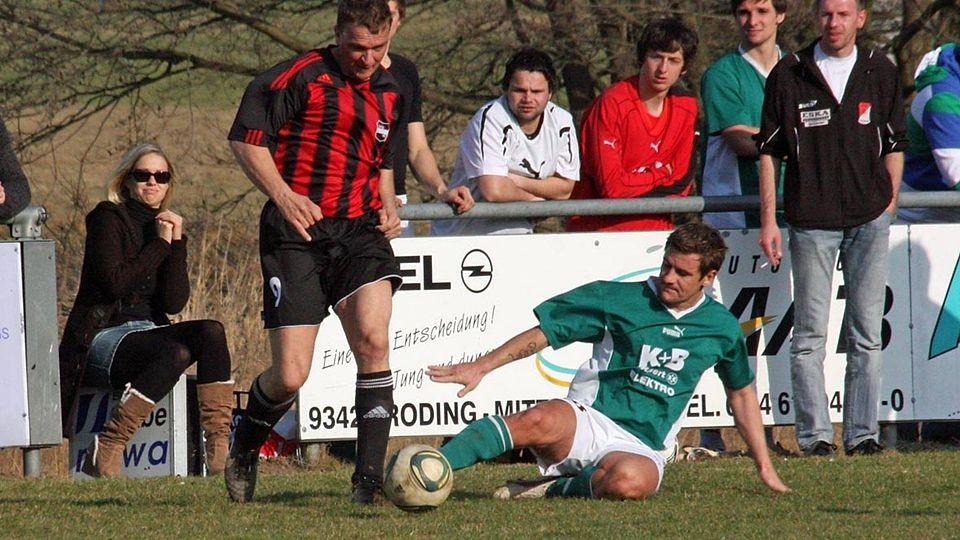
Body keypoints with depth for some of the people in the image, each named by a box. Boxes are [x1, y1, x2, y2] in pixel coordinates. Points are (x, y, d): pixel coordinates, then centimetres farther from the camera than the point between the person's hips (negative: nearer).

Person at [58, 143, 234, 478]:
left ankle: (219, 447, -30)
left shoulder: (166, 227, 15)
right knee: (176, 353, -34)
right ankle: (106, 450, -34)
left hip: (148, 331, 6)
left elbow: (174, 303, 2)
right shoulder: (108, 218, -1)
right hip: (103, 336, -6)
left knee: (211, 333, -24)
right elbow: (114, 283, -16)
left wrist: (177, 242, -5)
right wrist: (160, 244, -9)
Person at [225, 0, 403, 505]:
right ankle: (245, 446, 26)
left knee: (372, 340, -20)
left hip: (359, 231, 4)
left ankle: (369, 475, -14)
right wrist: (283, 196, -17)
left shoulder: (389, 94, 16)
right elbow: (245, 137, -6)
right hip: (297, 235, -4)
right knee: (290, 376, -7)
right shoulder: (302, 77, -5)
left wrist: (387, 207, 11)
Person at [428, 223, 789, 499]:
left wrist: (764, 467, 26)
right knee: (542, 422, -39)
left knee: (630, 481, -41)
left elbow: (742, 392, 25)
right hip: (587, 420, -1)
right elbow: (542, 334, 5)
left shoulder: (721, 328, 10)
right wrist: (481, 367, -5)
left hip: (639, 448, 1)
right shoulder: (620, 299, 3)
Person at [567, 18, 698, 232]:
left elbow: (680, 184, 9)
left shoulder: (686, 107, 6)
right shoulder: (613, 103, -12)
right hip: (598, 228, -5)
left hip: (653, 230, 5)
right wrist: (661, 174, -1)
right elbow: (612, 187, -16)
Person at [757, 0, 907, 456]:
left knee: (866, 334, 4)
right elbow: (769, 151, 4)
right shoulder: (789, 75, 2)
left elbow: (894, 144, 14)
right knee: (809, 336, -1)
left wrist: (889, 204, 5)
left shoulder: (880, 72, 7)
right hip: (811, 221, -2)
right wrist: (768, 221, -1)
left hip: (869, 218, 2)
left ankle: (862, 432, 9)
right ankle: (814, 433, 3)